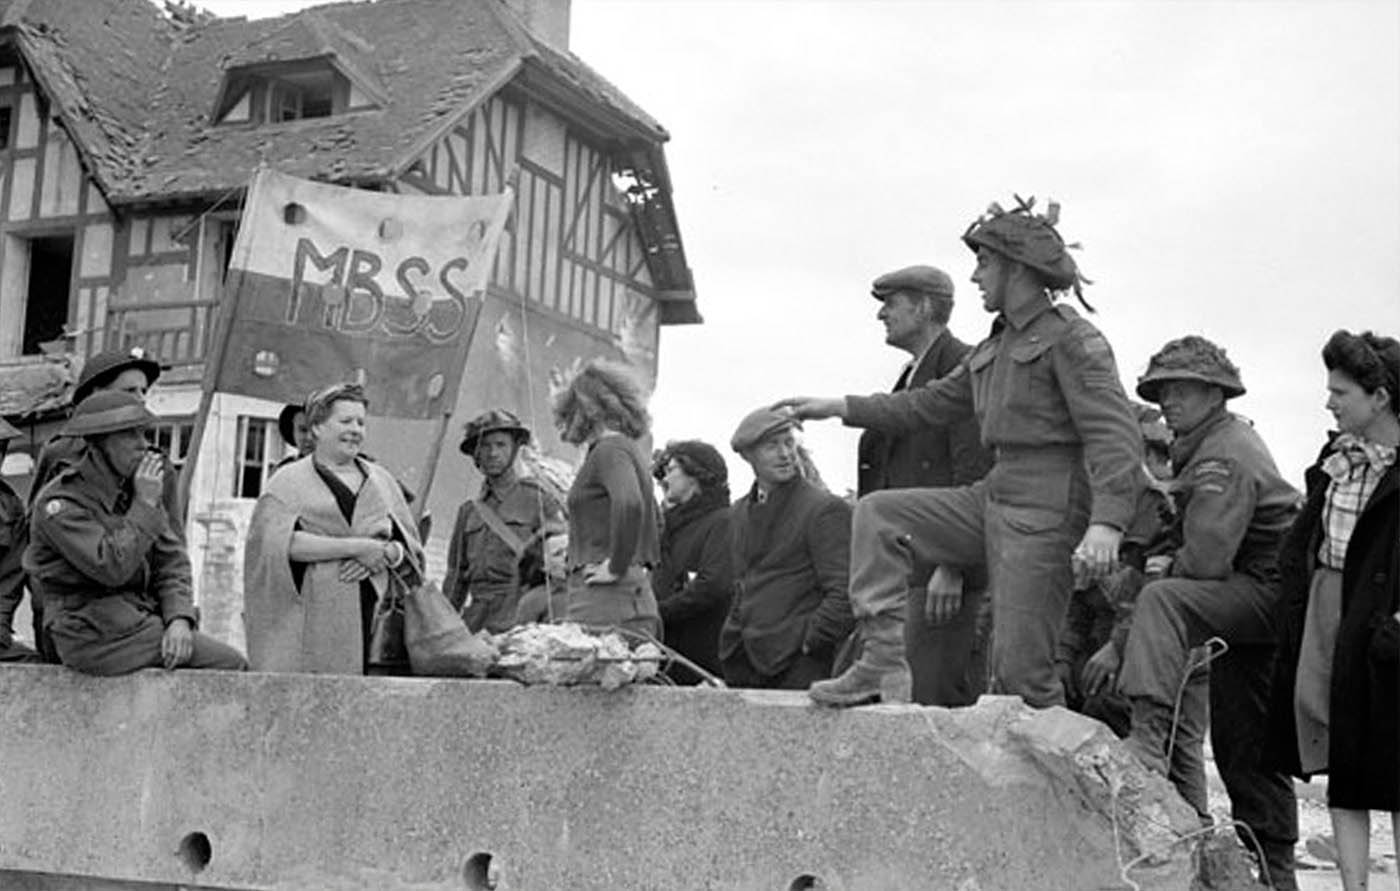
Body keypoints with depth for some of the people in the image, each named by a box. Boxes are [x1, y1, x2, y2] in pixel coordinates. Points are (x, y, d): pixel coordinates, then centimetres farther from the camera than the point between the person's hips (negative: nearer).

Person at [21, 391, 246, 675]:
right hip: (96, 637, -7)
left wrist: (179, 618, -11)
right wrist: (145, 505, -19)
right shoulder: (59, 503, -13)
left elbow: (172, 560, 6)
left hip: (140, 618, 7)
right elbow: (112, 568, -25)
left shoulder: (138, 487, 9)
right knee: (230, 664, -14)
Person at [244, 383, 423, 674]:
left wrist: (387, 554, -8)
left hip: (376, 614, 3)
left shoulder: (381, 479, 19)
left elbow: (412, 548, 15)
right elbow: (281, 543, -9)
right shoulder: (288, 481, 7)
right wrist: (356, 546, -14)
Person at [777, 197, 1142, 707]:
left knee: (1020, 669, -10)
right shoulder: (994, 349, 20)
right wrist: (837, 408, 23)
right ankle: (883, 662, -4)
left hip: (1045, 511, -9)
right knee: (877, 513, 2)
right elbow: (931, 404, 26)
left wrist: (1107, 522, -33)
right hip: (992, 496, 9)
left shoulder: (1072, 339, -8)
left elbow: (1115, 435, -18)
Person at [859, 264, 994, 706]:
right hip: (908, 567, 9)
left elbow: (975, 474, -16)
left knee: (939, 698, -10)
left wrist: (952, 567, -20)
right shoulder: (914, 375, 22)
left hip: (950, 565, -9)